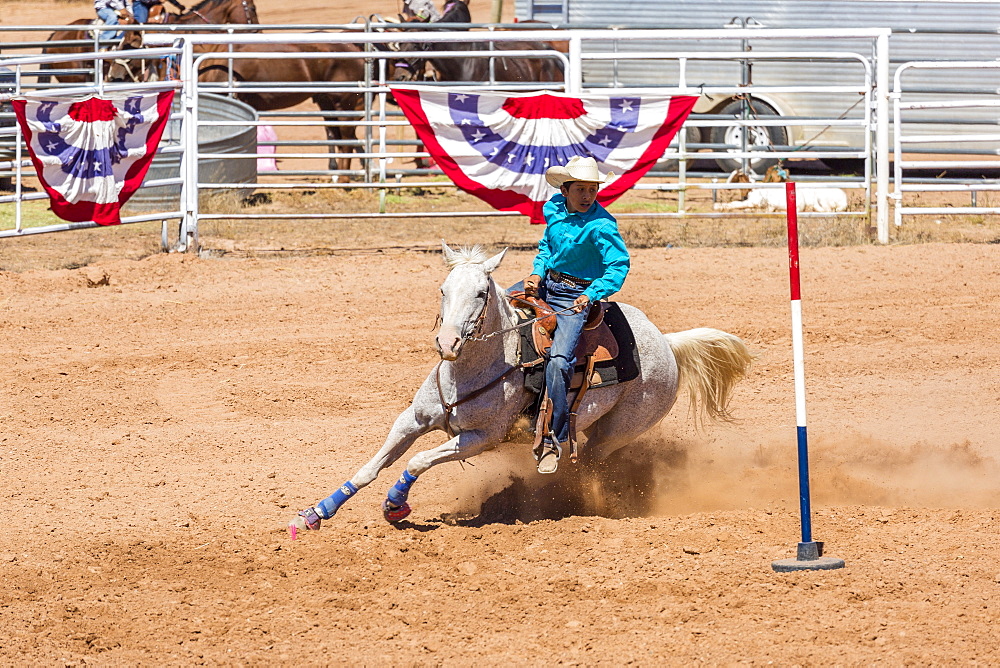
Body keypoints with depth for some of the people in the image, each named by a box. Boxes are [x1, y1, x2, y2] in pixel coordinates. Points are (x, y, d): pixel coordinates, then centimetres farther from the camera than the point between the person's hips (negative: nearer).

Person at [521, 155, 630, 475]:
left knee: (558, 361, -25)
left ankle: (553, 441, -20)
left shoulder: (601, 226, -19)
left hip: (576, 298, -7)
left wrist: (592, 295, -37)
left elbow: (619, 266, -24)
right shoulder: (553, 210, 1)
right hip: (546, 287, 7)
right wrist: (537, 272, -2)